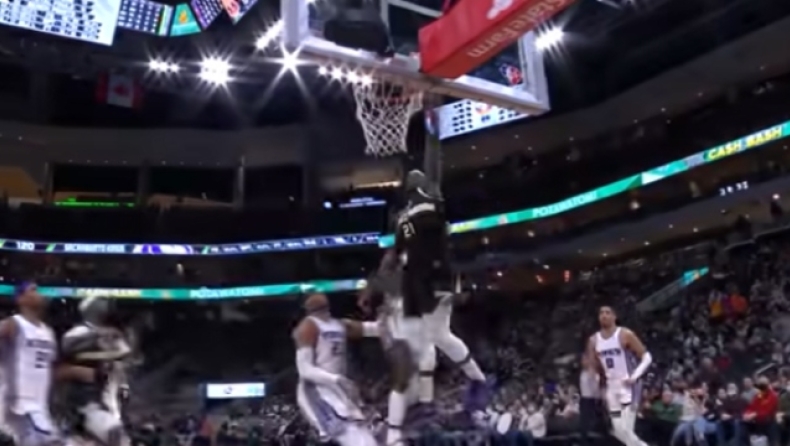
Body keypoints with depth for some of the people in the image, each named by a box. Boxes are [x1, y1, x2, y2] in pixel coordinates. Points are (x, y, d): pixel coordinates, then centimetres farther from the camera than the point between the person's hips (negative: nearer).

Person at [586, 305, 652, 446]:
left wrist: (634, 377, -18)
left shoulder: (625, 335, -10)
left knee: (626, 430, -13)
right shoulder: (594, 340, 5)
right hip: (611, 387, 6)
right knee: (618, 431, 7)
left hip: (627, 385, -6)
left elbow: (646, 357, -9)